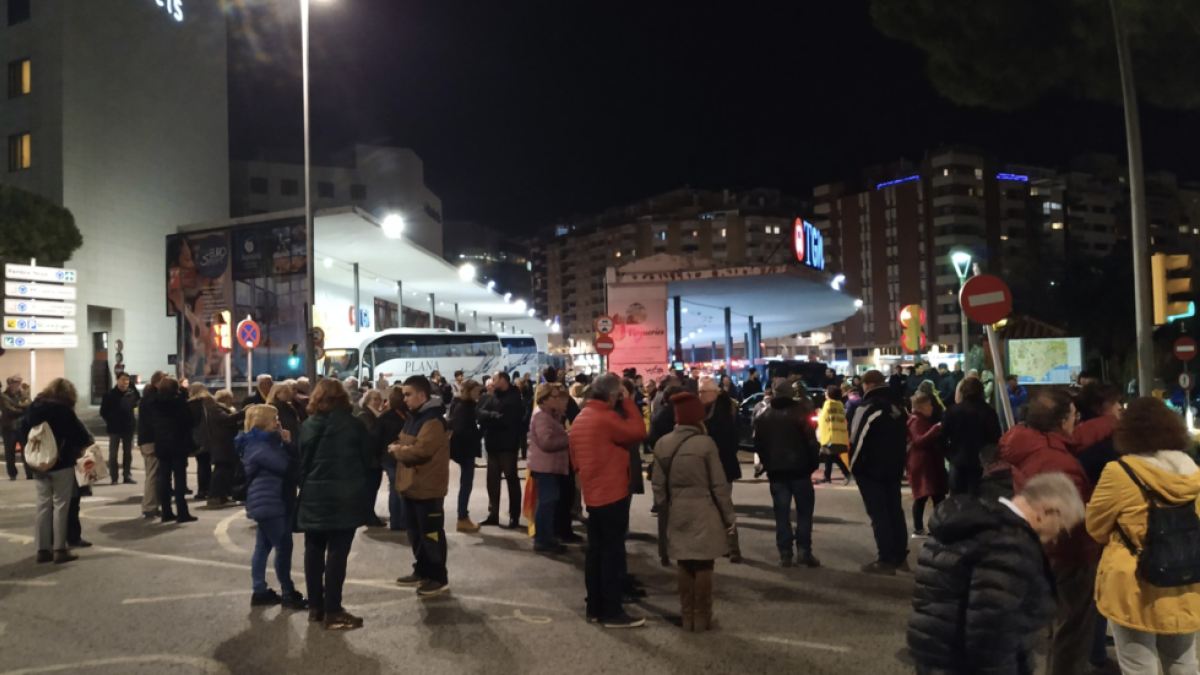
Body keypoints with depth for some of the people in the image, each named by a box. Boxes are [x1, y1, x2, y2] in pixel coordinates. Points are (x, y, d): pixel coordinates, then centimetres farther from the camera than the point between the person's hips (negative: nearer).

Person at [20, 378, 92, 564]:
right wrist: (84, 444, 8)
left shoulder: (34, 407, 6)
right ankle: (59, 550, 1)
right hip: (61, 464, -5)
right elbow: (81, 435, -12)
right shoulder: (63, 410, -12)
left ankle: (42, 549, 12)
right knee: (60, 506, 0)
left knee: (43, 505, 10)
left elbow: (21, 433, 8)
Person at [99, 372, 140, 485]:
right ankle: (114, 478, 8)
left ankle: (127, 476, 18)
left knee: (128, 453, 10)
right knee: (113, 454, 3)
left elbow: (138, 403, 14)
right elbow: (103, 411, -2)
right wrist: (111, 422, -5)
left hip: (129, 428, 3)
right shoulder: (110, 395, -7)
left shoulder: (132, 393, -1)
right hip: (115, 429, -3)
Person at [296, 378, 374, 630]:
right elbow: (367, 458, 0)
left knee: (313, 551, 13)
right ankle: (333, 612, -1)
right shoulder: (353, 425, -5)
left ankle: (315, 607, 21)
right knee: (337, 553, -2)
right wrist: (358, 485, 14)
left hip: (313, 496, 4)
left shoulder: (307, 426, 4)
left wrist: (306, 485, 16)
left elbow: (300, 461, 5)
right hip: (344, 496, -4)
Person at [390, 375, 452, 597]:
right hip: (412, 485, 10)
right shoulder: (414, 417, 15)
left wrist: (397, 450, -11)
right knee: (416, 533, 18)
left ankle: (439, 579, 7)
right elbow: (405, 443, 21)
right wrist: (397, 446, -2)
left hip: (428, 488, -10)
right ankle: (422, 572, 31)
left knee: (431, 534, -2)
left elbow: (421, 449, -27)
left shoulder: (433, 420, -19)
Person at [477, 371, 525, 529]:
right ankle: (493, 515, 20)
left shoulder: (514, 398, -9)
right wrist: (494, 416, -16)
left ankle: (514, 517, 8)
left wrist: (490, 418, -8)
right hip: (493, 445, 7)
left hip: (507, 445, -7)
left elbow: (507, 420, -19)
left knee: (512, 479, 1)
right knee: (492, 480, 11)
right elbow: (481, 413, 0)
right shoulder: (493, 397, 13)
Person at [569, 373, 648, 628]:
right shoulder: (607, 418, -18)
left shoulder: (580, 420, 10)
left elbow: (575, 458, 14)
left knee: (595, 552, 13)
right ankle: (612, 612, 2)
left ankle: (595, 607, 21)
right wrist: (628, 403, -10)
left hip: (592, 494, 9)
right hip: (612, 494, -9)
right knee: (613, 554, -3)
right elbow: (639, 432, -18)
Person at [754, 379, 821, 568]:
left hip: (776, 471, 3)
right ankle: (804, 551, 1)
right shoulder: (800, 411, -6)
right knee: (804, 510, 6)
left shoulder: (762, 416, 7)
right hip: (799, 468, -3)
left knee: (781, 513, 6)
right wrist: (814, 463, 0)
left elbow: (758, 444, 8)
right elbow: (811, 441, -10)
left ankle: (785, 554, 4)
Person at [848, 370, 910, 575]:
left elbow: (857, 439, -17)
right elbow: (903, 436, 16)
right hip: (894, 467, 8)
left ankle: (887, 560, -4)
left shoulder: (868, 407, -17)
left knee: (879, 514, -4)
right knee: (895, 511, 13)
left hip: (871, 468, -8)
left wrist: (854, 466, -5)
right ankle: (900, 556, 18)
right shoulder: (897, 405, 8)